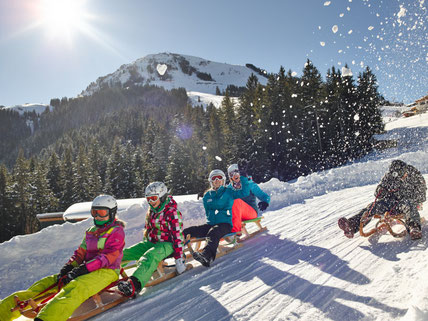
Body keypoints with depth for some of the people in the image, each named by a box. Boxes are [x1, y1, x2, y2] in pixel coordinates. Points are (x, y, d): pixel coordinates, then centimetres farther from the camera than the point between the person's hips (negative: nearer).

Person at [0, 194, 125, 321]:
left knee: (74, 288, -36)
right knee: (47, 282, -5)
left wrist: (81, 270, -21)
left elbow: (107, 257, -16)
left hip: (106, 271, -8)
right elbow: (80, 253, 16)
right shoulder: (91, 231, 20)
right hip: (88, 270, 8)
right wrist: (67, 268, -3)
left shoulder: (116, 232, -5)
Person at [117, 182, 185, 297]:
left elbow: (177, 236, -15)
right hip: (151, 242, 9)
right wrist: (142, 247, 25)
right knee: (125, 253, -8)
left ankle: (134, 284, -58)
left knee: (149, 257, -38)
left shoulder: (171, 212, -13)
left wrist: (179, 259, -18)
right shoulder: (151, 211, 12)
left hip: (167, 244, -9)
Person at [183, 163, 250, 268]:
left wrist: (243, 178, 0)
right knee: (188, 231, -16)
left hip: (225, 224, -5)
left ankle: (207, 255, -64)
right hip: (210, 224, 5)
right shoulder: (207, 196, 18)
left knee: (213, 232, -40)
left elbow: (245, 192, 1)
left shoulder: (229, 192, 9)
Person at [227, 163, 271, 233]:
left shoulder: (250, 184, 4)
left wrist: (265, 202, -20)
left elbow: (265, 196, 3)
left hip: (252, 212, -4)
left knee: (236, 201, -32)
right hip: (240, 216, 4)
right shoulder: (230, 187, 13)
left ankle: (235, 230, -43)